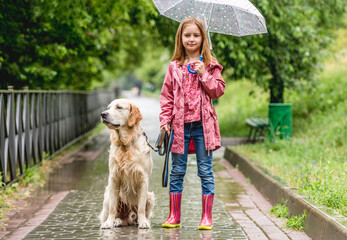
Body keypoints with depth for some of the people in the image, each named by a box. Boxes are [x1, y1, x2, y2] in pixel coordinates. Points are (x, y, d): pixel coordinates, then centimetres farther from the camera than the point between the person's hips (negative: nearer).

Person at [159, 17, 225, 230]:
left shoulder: (210, 66, 5)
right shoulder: (174, 67, 8)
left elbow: (218, 91, -1)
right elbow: (167, 95, 7)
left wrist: (204, 75, -12)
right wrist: (165, 119, -2)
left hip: (203, 124, -1)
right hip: (180, 124, 2)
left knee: (205, 170, 1)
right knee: (177, 171, 6)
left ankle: (207, 217, 7)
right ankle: (174, 216, 15)